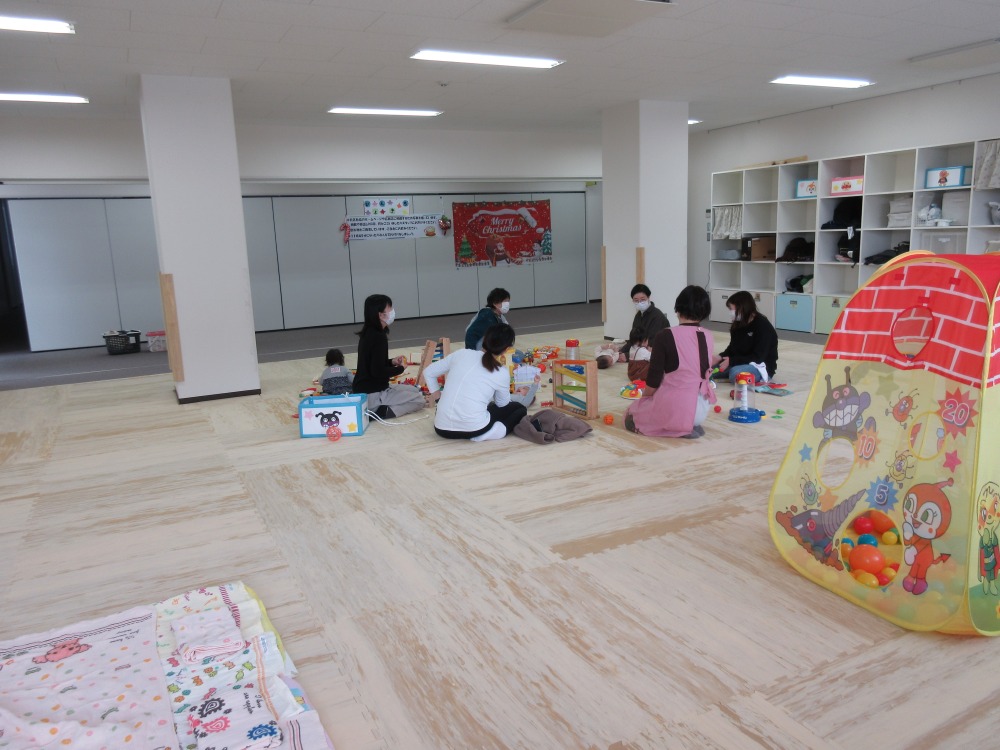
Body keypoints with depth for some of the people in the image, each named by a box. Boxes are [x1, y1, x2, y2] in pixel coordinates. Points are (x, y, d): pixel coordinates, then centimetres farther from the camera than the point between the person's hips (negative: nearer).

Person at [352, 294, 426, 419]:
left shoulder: (368, 333, 8)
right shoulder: (379, 337, -21)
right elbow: (378, 372, -24)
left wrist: (392, 362, 6)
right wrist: (400, 368, -9)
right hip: (372, 396, -9)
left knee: (414, 390, 20)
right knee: (419, 399, -3)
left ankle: (375, 411, 6)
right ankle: (378, 412, -14)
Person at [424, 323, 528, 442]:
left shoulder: (461, 354, 6)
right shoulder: (502, 373, -1)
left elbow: (428, 372, 16)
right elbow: (502, 403, 18)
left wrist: (435, 393, 29)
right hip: (473, 430, -6)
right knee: (519, 408, 16)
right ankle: (483, 434, -4)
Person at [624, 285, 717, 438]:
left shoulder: (665, 336, -15)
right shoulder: (708, 337, 0)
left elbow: (653, 381, -12)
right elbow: (705, 373, 13)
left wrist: (643, 396, 10)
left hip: (674, 408, -7)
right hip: (701, 409, 7)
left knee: (631, 414, 19)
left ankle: (682, 428, -2)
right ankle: (691, 425, 10)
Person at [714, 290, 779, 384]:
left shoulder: (763, 326, -18)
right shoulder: (738, 324, 7)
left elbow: (757, 358, -22)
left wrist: (731, 361, -25)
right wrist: (721, 357, -11)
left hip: (762, 367, -6)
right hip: (741, 363, 6)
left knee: (736, 374, -38)